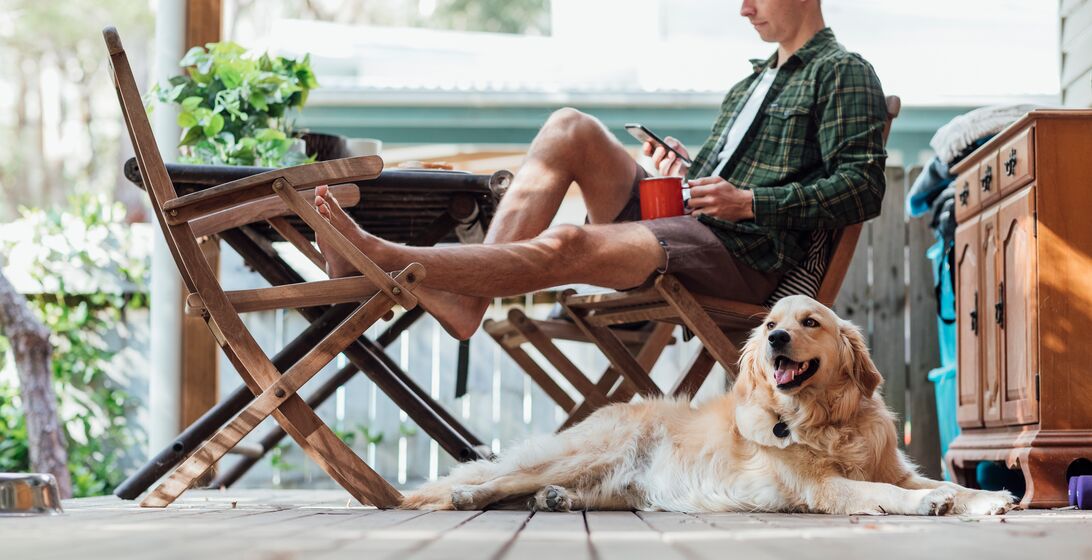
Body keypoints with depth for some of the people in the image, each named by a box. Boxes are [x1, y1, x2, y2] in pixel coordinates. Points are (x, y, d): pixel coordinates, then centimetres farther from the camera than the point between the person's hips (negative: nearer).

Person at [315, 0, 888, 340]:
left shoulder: (843, 74, 3)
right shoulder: (749, 84, 30)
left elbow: (863, 187, -10)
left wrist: (750, 203, -16)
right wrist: (684, 170, 5)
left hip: (742, 254, -8)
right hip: (683, 216, 8)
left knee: (565, 244, -29)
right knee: (571, 128, -11)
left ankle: (379, 258, -31)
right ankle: (466, 298, -23)